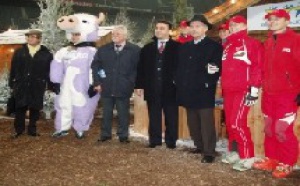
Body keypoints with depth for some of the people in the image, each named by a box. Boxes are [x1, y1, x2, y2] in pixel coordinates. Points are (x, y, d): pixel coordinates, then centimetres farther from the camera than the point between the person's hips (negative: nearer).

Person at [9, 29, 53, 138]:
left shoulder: (46, 54, 1)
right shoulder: (19, 52, 7)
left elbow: (50, 71, 1)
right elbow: (13, 69, 7)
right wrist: (12, 84, 4)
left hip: (37, 87, -1)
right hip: (21, 85, 1)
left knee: (35, 109, 7)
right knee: (20, 108, 6)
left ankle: (32, 130, 20)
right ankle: (19, 130, 19)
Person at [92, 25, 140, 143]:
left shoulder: (134, 50, -3)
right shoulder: (103, 49, 7)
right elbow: (95, 65, 11)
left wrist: (131, 83, -7)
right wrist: (97, 82, 3)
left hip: (123, 89, -2)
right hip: (106, 88, 3)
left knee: (123, 113, 6)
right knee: (106, 113, 10)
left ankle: (123, 136, 18)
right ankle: (105, 134, 22)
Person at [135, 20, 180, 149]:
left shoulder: (177, 47, 1)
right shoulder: (147, 48, 14)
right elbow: (141, 68, 10)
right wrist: (139, 85, 3)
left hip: (170, 87, -3)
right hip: (152, 88, 3)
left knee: (171, 116, 4)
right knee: (154, 116, 8)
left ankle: (171, 141, 13)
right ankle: (154, 140, 16)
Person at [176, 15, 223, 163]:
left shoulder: (214, 46, -1)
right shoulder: (185, 47, 18)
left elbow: (218, 67, -10)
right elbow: (180, 68, 15)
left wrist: (210, 83, -18)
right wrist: (179, 85, 6)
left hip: (204, 91, -6)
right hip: (188, 91, 6)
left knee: (206, 123, -4)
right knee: (193, 122, 13)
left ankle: (209, 152, 0)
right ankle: (199, 146, 26)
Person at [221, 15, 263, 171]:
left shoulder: (252, 44, -3)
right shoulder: (227, 45, 17)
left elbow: (257, 68, -11)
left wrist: (253, 89, -17)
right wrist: (223, 88, 15)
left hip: (243, 90, -7)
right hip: (228, 91, 7)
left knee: (237, 123, -12)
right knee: (229, 123, 10)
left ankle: (247, 157, -2)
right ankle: (233, 152, 23)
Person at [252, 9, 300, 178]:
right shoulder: (268, 42, 13)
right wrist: (262, 86, 13)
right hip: (268, 94, 7)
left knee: (283, 129, -6)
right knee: (269, 128, 12)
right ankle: (271, 160, 25)